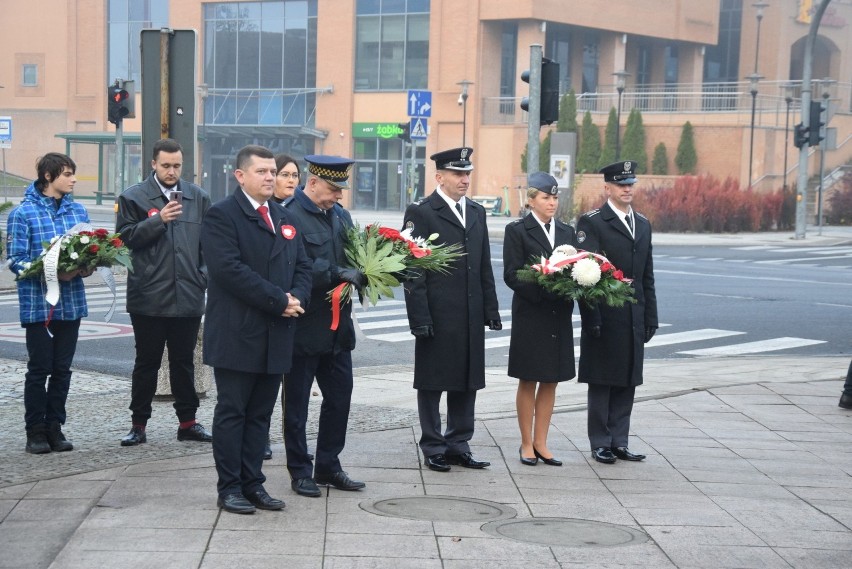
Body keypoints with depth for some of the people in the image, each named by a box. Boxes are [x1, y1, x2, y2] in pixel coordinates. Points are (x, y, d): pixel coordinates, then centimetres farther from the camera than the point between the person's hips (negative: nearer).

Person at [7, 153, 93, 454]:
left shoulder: (78, 211, 9)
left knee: (62, 369, 9)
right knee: (39, 369, 1)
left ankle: (54, 428, 18)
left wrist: (86, 266, -8)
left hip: (72, 303, 5)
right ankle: (35, 432, 11)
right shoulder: (23, 213, -6)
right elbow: (15, 259, -10)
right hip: (37, 304, -5)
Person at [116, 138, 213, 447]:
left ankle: (187, 421, 21)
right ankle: (138, 424, 14)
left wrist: (204, 274, 3)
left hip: (189, 296, 2)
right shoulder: (133, 198, 1)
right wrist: (158, 220, -17)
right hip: (149, 297, -2)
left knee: (184, 362, 12)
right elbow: (126, 238, -6)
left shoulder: (199, 198, 8)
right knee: (147, 362, 6)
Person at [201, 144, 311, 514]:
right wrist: (279, 301, -18)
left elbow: (302, 267, 15)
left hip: (275, 335, 7)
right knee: (232, 412, 1)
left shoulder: (284, 219, 18)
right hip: (237, 335, -7)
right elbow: (231, 269, -18)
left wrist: (297, 298, -7)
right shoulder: (222, 215, -7)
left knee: (260, 414, 11)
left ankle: (253, 484, 17)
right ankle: (229, 488, 7)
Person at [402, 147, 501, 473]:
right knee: (432, 383, 4)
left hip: (471, 316, 6)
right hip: (436, 317, -6)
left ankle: (458, 445, 21)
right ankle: (433, 448, 14)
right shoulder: (420, 213, -5)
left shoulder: (477, 213, 14)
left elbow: (485, 268, 16)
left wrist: (491, 309, 9)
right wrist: (419, 317, -14)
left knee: (467, 382, 11)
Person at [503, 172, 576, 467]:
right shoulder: (517, 230, -3)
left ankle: (541, 443, 16)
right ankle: (527, 444, 13)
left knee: (550, 381, 8)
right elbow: (512, 275, -10)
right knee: (528, 381, 4)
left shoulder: (567, 231, 12)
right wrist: (543, 291, -21)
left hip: (560, 315, 5)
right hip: (530, 315, -5)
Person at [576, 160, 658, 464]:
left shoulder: (642, 224, 15)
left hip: (634, 319, 6)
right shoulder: (591, 222, -5)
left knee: (627, 382, 9)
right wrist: (592, 319, -17)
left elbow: (647, 276, 16)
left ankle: (619, 441, 16)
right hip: (605, 318, -6)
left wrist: (650, 318, 11)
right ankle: (600, 443, 10)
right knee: (601, 382, 2)